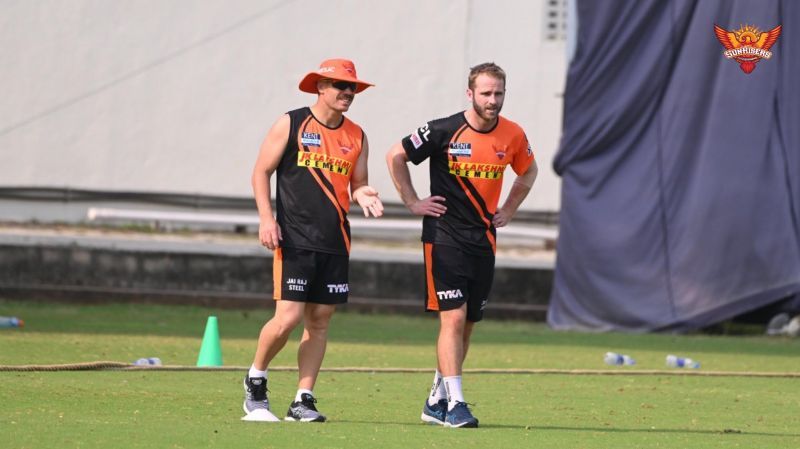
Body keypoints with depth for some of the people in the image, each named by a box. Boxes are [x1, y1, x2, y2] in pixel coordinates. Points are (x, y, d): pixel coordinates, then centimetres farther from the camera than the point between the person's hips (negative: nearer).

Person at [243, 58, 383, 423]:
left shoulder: (356, 137, 12)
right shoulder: (291, 125, -1)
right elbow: (261, 172, 1)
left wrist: (362, 195, -6)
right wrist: (266, 218, -11)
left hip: (335, 242, 5)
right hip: (294, 239, -5)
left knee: (320, 320, 3)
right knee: (288, 317, -12)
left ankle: (302, 402, 8)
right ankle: (256, 381, 11)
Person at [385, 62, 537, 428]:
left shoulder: (513, 136, 2)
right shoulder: (444, 131, -11)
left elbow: (528, 171, 23)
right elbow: (396, 156, 0)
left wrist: (508, 211, 14)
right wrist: (412, 203, -2)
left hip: (484, 240, 5)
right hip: (445, 236, -5)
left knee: (467, 324, 8)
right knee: (453, 317, -13)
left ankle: (436, 402, 19)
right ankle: (454, 404, -14)